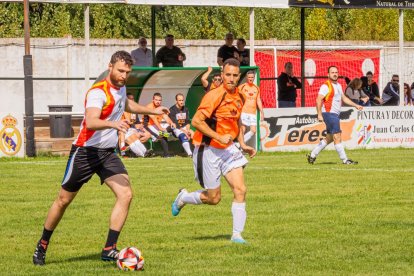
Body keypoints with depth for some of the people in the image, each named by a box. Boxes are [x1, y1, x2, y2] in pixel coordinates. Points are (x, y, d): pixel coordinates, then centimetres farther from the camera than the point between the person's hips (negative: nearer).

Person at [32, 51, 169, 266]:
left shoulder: (121, 88, 6)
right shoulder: (98, 92, -21)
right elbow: (91, 122, -40)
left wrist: (152, 111, 40)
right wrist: (113, 123, -57)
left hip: (108, 153, 7)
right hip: (85, 151, -7)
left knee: (126, 194, -14)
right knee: (64, 200, 6)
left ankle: (109, 250, -12)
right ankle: (42, 245, 27)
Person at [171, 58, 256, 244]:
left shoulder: (239, 97, 6)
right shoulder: (215, 96, -20)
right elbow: (196, 121, -23)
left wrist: (242, 144, 14)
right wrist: (219, 137, -26)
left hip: (228, 149, 7)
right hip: (208, 151, -7)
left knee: (240, 190, -8)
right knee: (214, 198, 2)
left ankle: (237, 234, -3)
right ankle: (183, 198, 31)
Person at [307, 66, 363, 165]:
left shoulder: (338, 85, 16)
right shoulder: (326, 86, -12)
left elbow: (343, 98, 27)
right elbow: (318, 100, -17)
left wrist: (356, 105, 20)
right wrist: (319, 114, -24)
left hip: (335, 115, 10)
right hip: (329, 113, -10)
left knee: (329, 138, 14)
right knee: (337, 137, -10)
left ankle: (312, 155, 22)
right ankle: (345, 160, -9)